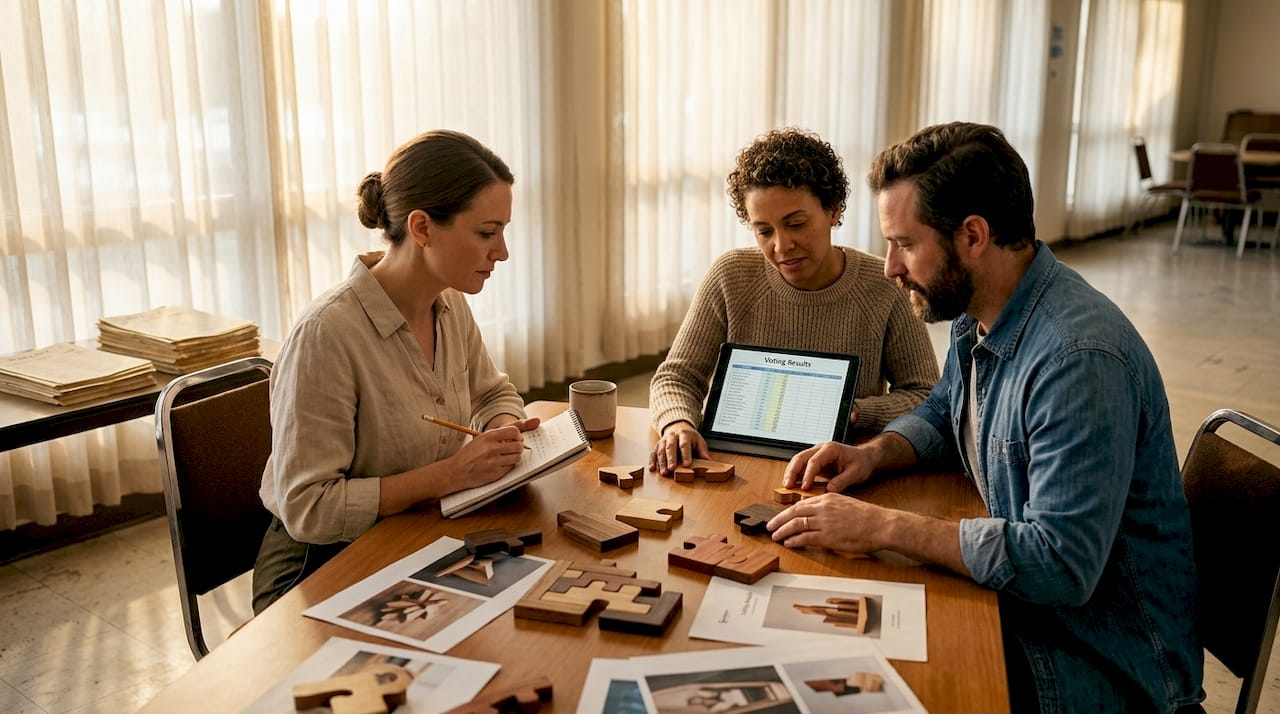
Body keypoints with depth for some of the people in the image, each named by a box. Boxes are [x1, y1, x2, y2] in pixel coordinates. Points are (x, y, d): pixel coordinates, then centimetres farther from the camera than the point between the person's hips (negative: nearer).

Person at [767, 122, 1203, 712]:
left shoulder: (1078, 358, -29)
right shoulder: (975, 314, 1)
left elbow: (1060, 563, -32)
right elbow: (942, 416, 19)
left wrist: (882, 527, -28)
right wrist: (874, 454, -2)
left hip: (1104, 661, -8)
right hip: (1017, 599, 8)